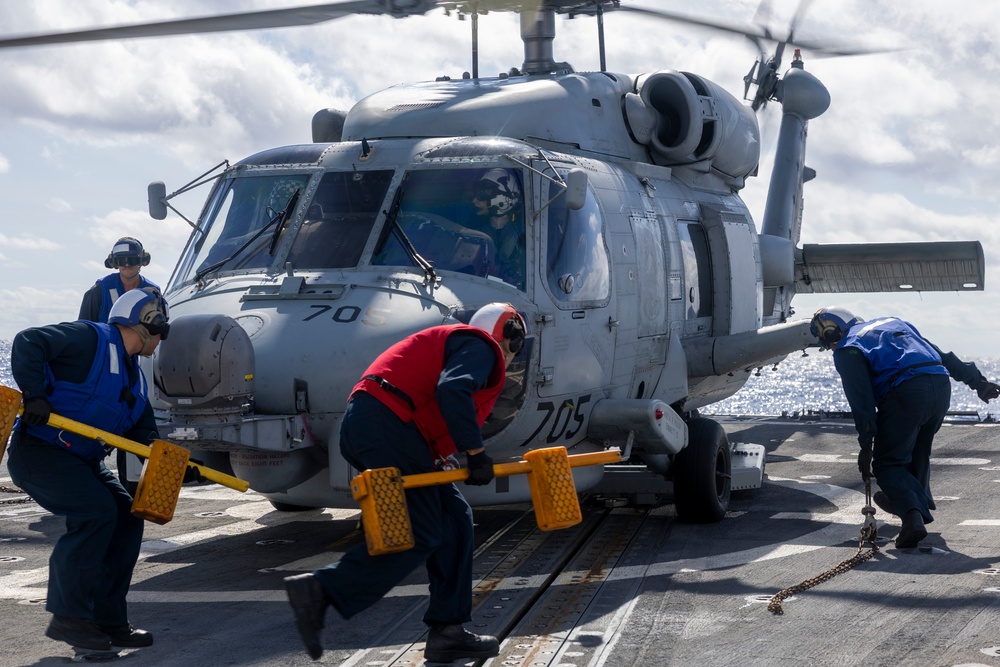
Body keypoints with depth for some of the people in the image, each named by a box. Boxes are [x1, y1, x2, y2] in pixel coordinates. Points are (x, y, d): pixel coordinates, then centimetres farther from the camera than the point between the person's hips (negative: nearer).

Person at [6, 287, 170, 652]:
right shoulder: (90, 339, -11)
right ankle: (68, 617, -16)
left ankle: (107, 619, 8)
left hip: (80, 461, 10)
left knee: (127, 517, 2)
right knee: (96, 511, -24)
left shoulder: (135, 378, 17)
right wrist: (34, 396, -27)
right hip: (38, 453, -10)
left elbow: (143, 429, 18)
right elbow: (28, 344, -20)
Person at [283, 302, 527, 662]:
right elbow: (452, 392, -18)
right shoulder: (481, 347, 3)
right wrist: (476, 452, -14)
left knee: (453, 518, 10)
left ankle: (447, 632, 10)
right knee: (420, 536, -10)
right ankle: (320, 589, -19)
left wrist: (434, 458, 16)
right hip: (386, 426, -10)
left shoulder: (455, 340, 34)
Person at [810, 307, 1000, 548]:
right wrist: (977, 381, 29)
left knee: (887, 463, 1)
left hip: (906, 393, -7)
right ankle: (921, 503, 47)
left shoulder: (847, 350, 8)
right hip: (941, 387, 7)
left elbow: (860, 399, -5)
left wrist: (866, 444, -6)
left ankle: (913, 516, -21)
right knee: (918, 453, 29)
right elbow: (942, 354, 29)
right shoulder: (892, 322, 30)